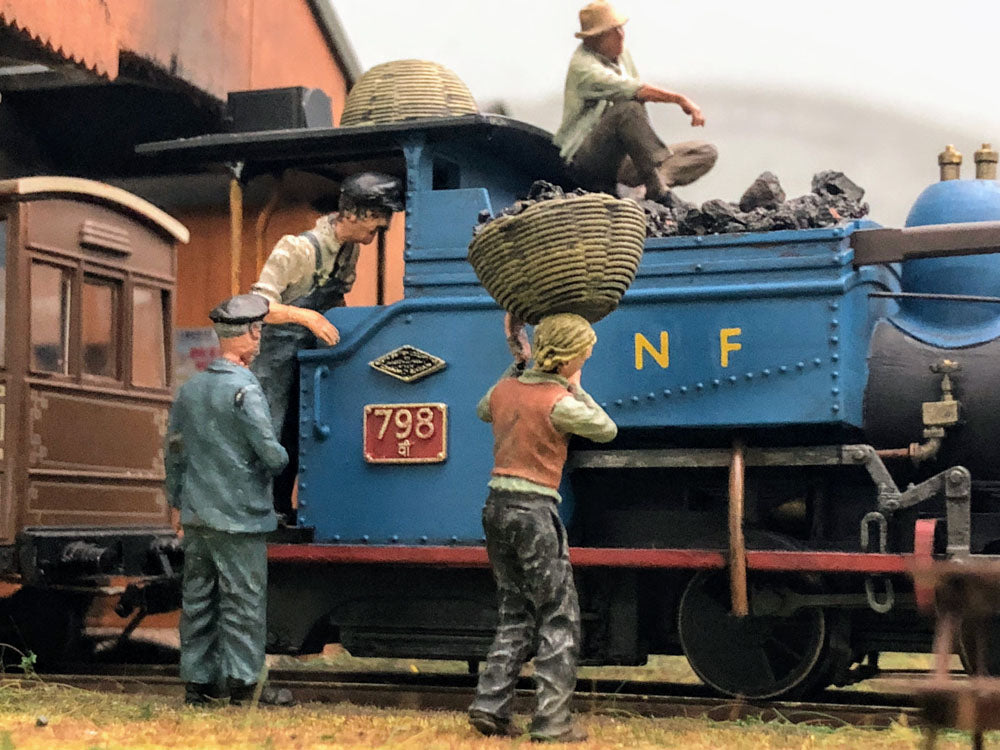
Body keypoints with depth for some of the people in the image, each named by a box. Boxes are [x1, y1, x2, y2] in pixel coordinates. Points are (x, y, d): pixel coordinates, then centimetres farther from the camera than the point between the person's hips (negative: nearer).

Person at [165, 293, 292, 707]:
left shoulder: (190, 388, 9)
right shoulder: (244, 390, -15)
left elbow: (174, 451, 15)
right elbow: (271, 453, -18)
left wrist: (177, 502, 24)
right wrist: (280, 461, 5)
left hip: (197, 515, 7)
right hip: (239, 517, -7)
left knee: (197, 598, 11)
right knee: (243, 601, 0)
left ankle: (197, 681, 17)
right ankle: (242, 683, 4)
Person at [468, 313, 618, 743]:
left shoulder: (505, 389, 7)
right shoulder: (558, 403, -14)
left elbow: (484, 411, 31)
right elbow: (607, 430, 0)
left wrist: (517, 365, 30)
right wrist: (576, 388, 8)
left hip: (497, 505, 7)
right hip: (534, 510, -7)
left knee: (516, 614, 16)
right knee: (560, 618, 1)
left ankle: (490, 705, 9)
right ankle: (552, 722, -2)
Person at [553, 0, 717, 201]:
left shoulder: (621, 53, 14)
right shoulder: (583, 65, -15)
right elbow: (636, 91, -27)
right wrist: (681, 99, -30)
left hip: (622, 158, 9)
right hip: (586, 160, -9)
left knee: (707, 152, -2)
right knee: (628, 109, -37)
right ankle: (657, 190, -37)